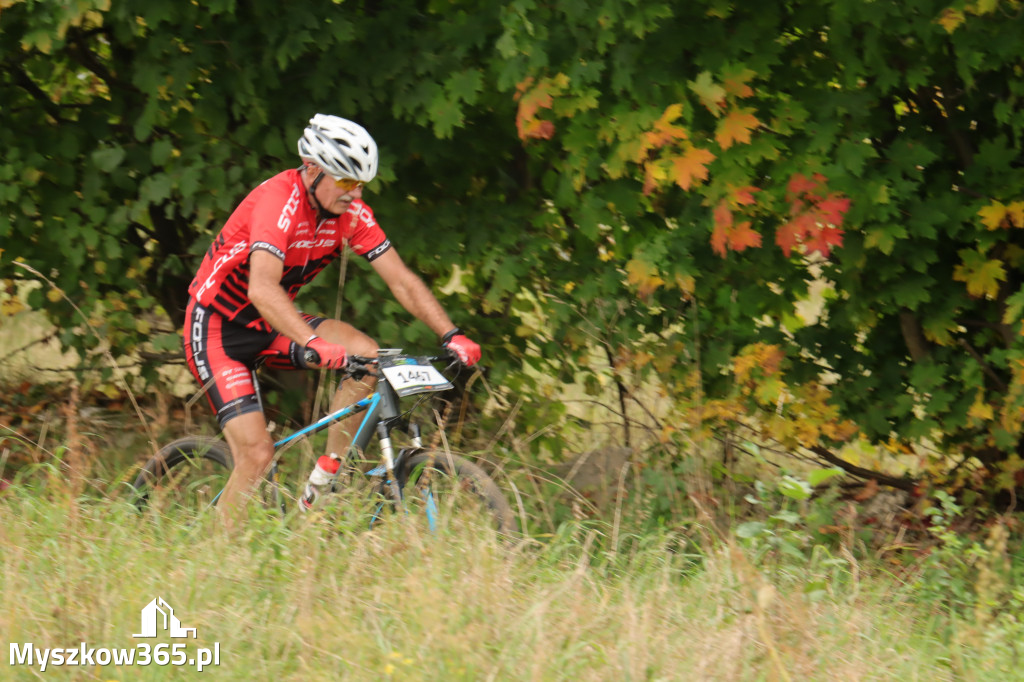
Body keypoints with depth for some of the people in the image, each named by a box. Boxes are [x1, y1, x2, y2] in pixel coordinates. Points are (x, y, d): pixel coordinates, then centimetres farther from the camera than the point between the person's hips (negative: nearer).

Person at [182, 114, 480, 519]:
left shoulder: (350, 213, -8)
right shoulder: (280, 201, -29)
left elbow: (401, 280, -7)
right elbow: (262, 288, -43)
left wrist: (451, 335, -21)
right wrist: (313, 345, -57)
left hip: (266, 327, 7)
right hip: (216, 329, -7)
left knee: (366, 355, -17)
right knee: (257, 454, -18)